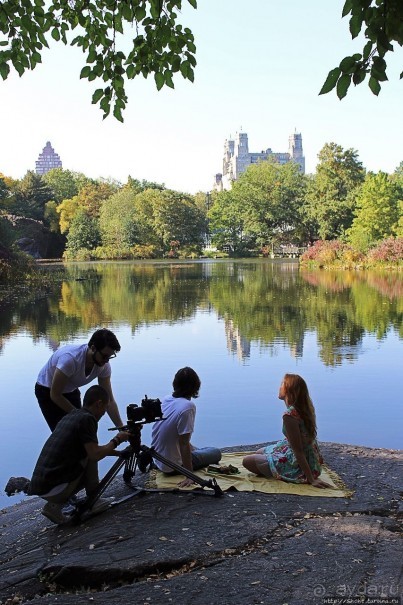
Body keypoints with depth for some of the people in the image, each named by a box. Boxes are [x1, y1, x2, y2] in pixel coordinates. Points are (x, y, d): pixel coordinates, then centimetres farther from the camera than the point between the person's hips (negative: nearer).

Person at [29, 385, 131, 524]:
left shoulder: (69, 416, 17)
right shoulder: (87, 419, -10)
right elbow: (95, 455, -14)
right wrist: (117, 440, 3)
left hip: (38, 485, 8)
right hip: (53, 488, -8)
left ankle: (55, 505, 11)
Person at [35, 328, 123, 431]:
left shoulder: (104, 365, -19)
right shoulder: (70, 358, -38)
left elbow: (109, 400, -12)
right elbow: (55, 395, -28)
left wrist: (121, 428, -19)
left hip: (71, 391, 6)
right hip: (48, 391, -5)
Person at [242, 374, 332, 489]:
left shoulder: (290, 415, -27)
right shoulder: (306, 408, -1)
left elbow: (298, 450, -25)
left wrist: (311, 479, -22)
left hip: (299, 466, -9)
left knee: (247, 461, 3)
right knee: (259, 452, 27)